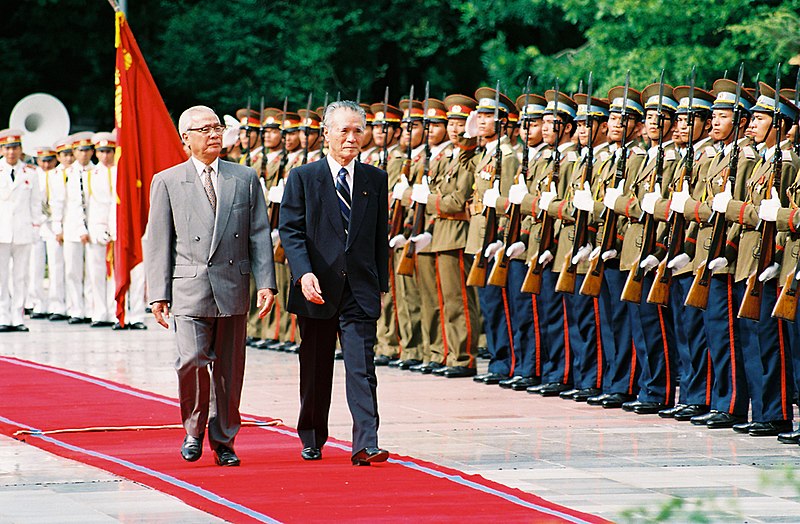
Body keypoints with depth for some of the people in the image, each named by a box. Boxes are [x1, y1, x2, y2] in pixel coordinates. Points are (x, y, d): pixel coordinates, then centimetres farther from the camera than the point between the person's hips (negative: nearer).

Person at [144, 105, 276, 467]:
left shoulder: (245, 179, 11)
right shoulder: (167, 182, 6)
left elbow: (260, 235, 8)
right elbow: (158, 242, 4)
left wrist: (266, 283, -2)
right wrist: (158, 294, -3)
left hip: (233, 287, 2)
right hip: (189, 287, -2)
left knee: (230, 369, 5)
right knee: (193, 359, -16)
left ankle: (223, 443, 17)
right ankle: (194, 429, 7)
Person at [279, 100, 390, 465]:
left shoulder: (376, 180, 9)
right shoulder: (303, 178, 2)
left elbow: (381, 237, 13)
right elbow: (290, 231, -4)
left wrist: (380, 284, 10)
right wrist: (304, 274, -18)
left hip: (360, 289, 1)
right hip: (316, 289, -1)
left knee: (362, 367, -11)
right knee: (315, 372, 10)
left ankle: (365, 445, -16)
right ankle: (312, 439, 27)